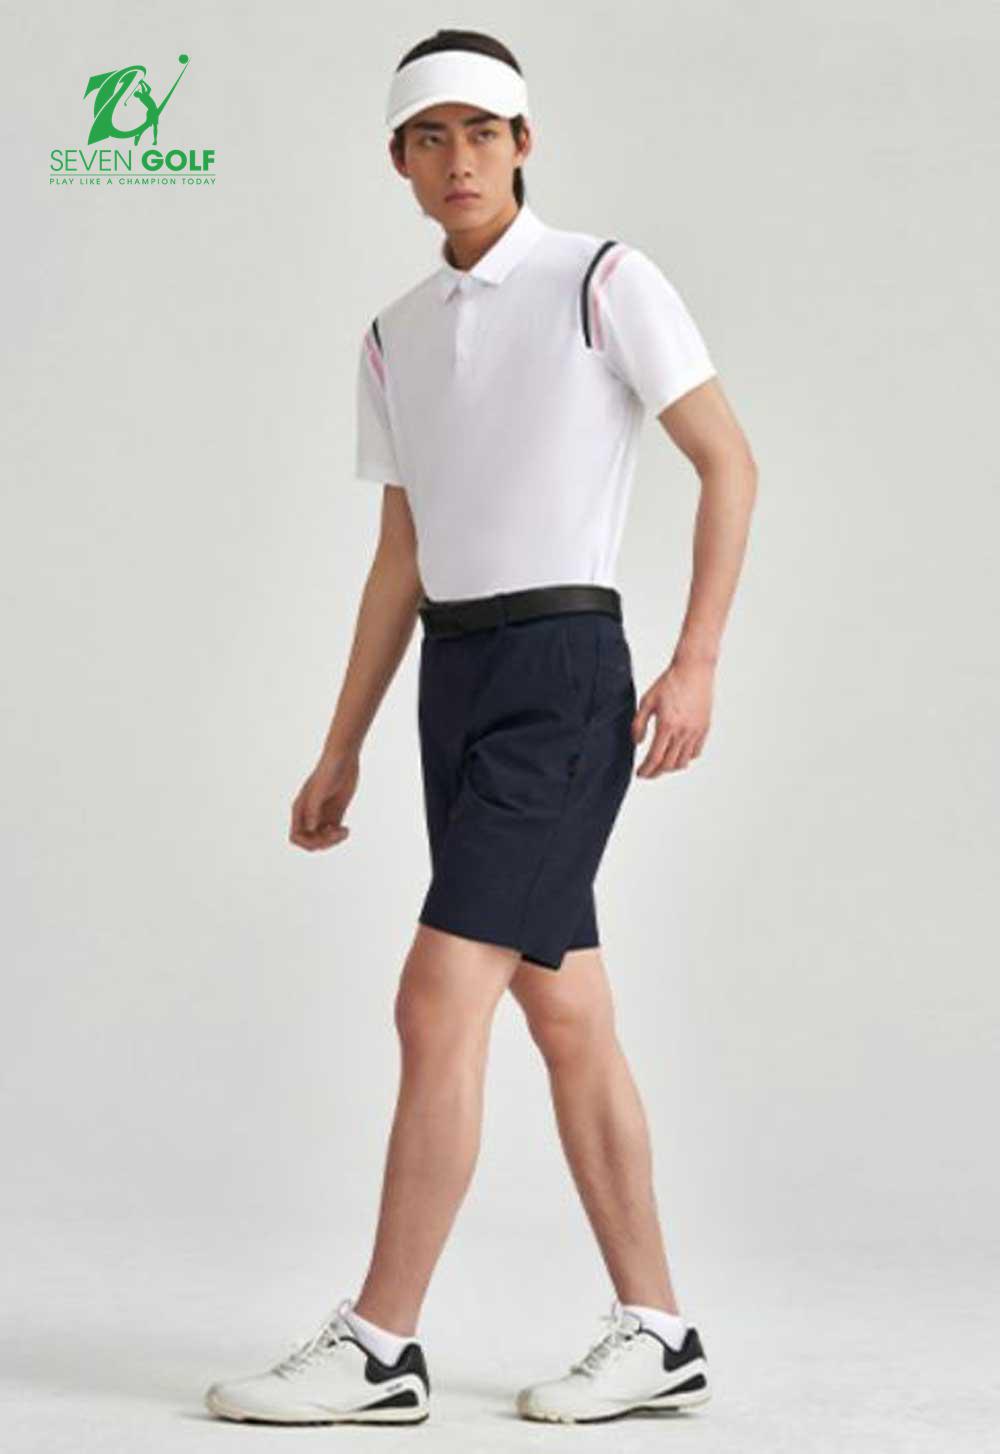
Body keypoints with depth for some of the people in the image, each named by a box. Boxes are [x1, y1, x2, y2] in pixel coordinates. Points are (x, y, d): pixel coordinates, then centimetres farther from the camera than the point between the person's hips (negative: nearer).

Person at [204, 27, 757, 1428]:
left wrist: (697, 663, -15)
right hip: (455, 685, 7)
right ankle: (656, 1334, 16)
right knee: (566, 1019, 9)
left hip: (564, 679, -7)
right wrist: (341, 753, 15)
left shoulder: (608, 278, -4)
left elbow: (729, 461, -4)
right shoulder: (398, 337, 15)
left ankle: (377, 1348, -8)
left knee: (437, 1004, -13)